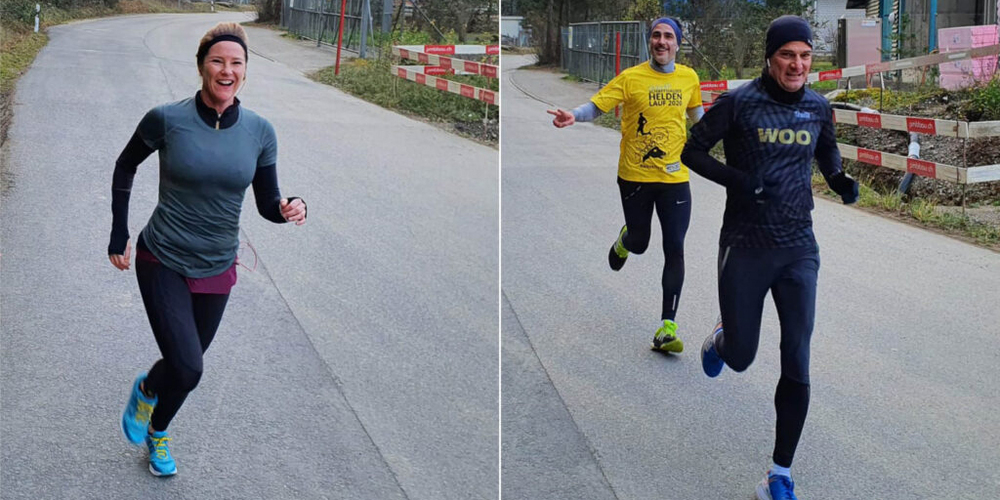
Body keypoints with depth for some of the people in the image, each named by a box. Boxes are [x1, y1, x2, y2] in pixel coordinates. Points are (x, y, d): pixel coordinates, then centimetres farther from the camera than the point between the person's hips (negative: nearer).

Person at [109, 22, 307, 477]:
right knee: (187, 369, -15)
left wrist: (290, 209, -22)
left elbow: (267, 205, 2)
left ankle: (156, 433, 50)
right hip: (163, 263, -3)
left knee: (185, 364, 18)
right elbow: (125, 167, 3)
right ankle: (146, 390, 22)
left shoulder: (259, 131, -6)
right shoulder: (167, 119, -14)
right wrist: (119, 236, 3)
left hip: (216, 269, 3)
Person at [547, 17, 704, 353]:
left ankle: (667, 328, -4)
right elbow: (597, 105, -10)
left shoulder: (689, 78, 4)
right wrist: (573, 116, -29)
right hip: (635, 176, -2)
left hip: (674, 177, 2)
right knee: (639, 243, 12)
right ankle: (624, 240, 54)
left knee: (675, 250, -7)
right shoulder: (631, 78, -6)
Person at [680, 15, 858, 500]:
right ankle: (721, 340, 48)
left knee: (797, 366, -3)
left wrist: (840, 180, 1)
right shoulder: (738, 103, -9)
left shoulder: (817, 106, 3)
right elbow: (691, 150, -3)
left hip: (798, 250, 3)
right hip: (745, 247, -3)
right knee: (740, 360, 8)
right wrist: (735, 179, -19)